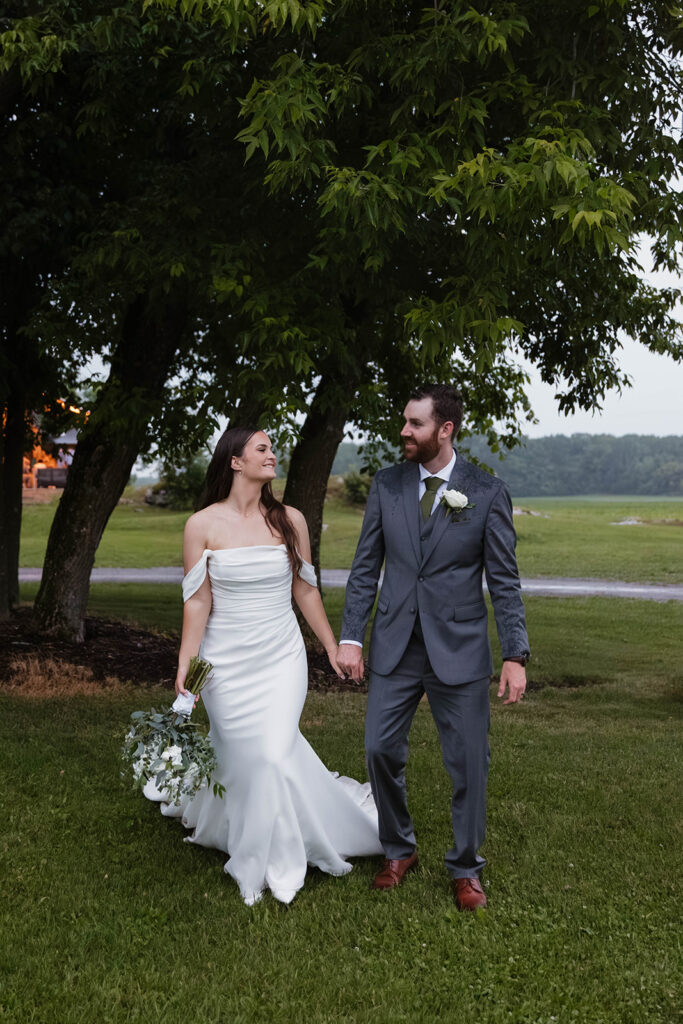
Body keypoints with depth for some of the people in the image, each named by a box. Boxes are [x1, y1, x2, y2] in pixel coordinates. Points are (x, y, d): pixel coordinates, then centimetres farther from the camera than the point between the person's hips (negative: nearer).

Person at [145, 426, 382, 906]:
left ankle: (268, 861, 18)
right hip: (227, 661, -1)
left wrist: (333, 646, 12)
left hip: (282, 657, 1)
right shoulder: (203, 525, -6)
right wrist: (185, 669, -9)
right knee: (243, 756, 6)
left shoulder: (290, 520, 1)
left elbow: (305, 590, 9)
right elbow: (198, 601, -5)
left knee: (274, 753, -6)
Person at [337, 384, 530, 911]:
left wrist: (516, 655, -9)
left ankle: (466, 869, 25)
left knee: (469, 764, 5)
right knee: (381, 750, 5)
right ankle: (399, 851, 28)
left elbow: (504, 580, -3)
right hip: (396, 648, 2)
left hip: (460, 650, -2)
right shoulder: (387, 485, 3)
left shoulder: (488, 493, -4)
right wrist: (351, 636, -1)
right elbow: (366, 567, 6)